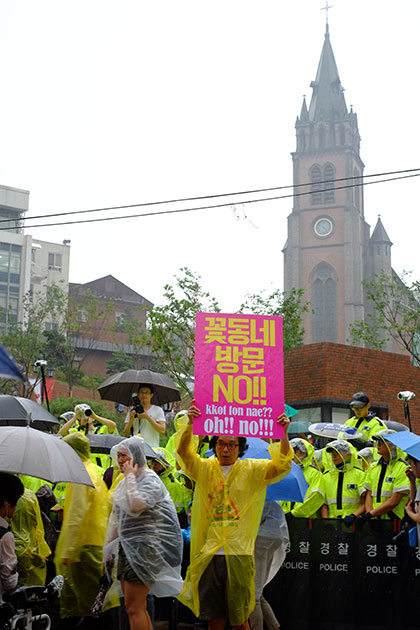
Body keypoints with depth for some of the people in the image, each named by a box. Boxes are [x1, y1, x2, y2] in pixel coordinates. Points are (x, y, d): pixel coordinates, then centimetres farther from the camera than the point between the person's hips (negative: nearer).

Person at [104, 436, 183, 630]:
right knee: (138, 607, 10)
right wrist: (108, 549, 22)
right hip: (127, 548, 9)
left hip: (145, 547, -9)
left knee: (133, 607, -12)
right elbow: (116, 518, 23)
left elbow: (135, 506, -28)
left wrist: (130, 476, -17)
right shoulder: (123, 484, 16)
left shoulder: (150, 480, -11)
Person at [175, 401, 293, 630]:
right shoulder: (204, 469, 6)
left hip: (239, 553, -1)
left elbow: (282, 464, -8)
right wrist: (190, 423, -28)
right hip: (209, 553, 1)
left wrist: (283, 433, -24)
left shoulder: (251, 470, 4)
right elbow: (183, 451, -9)